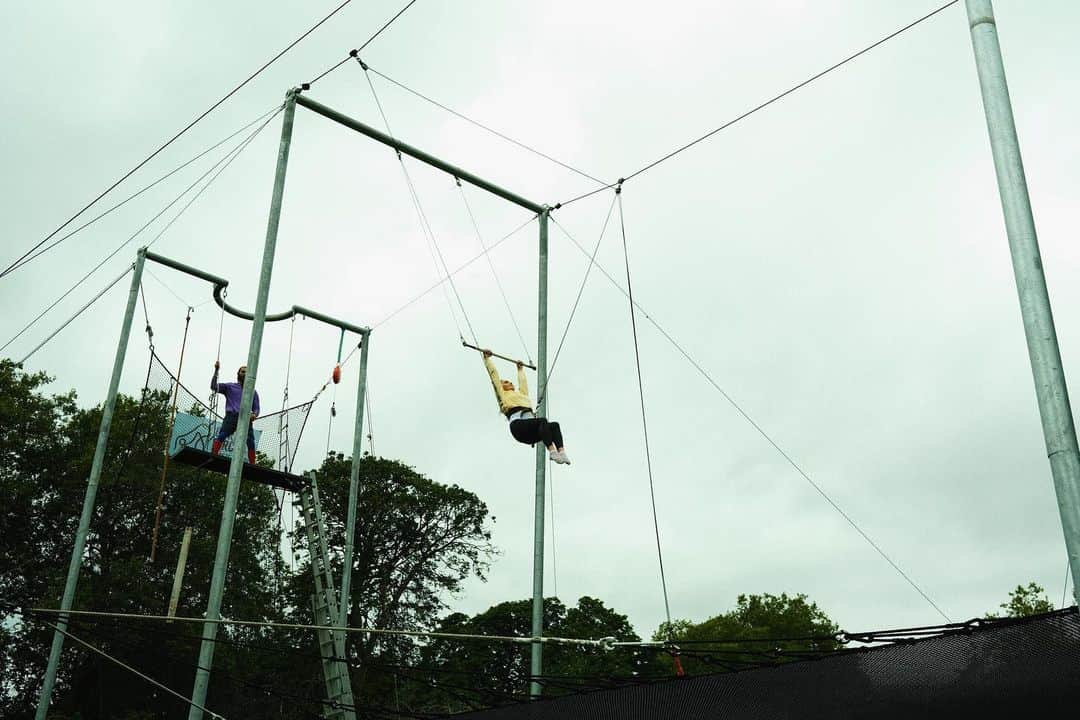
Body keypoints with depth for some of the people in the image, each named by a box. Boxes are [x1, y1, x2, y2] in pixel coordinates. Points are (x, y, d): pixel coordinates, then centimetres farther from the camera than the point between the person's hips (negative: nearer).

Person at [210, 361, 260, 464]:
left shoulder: (253, 392, 25)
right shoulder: (230, 387, 20)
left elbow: (256, 408, 21)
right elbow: (214, 387, 9)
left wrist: (254, 415, -4)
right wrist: (216, 370, 1)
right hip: (231, 416, -1)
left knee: (251, 442, -16)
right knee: (222, 435, -26)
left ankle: (252, 464, -13)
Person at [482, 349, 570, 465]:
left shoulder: (521, 393, 38)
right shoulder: (503, 394, 22)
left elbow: (522, 382, 54)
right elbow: (494, 375, 25)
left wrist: (520, 369, 69)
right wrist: (487, 358, 32)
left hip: (530, 431, 7)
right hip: (518, 424, -7)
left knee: (554, 425, -21)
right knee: (543, 420, -33)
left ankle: (561, 452, -40)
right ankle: (552, 451, -44)